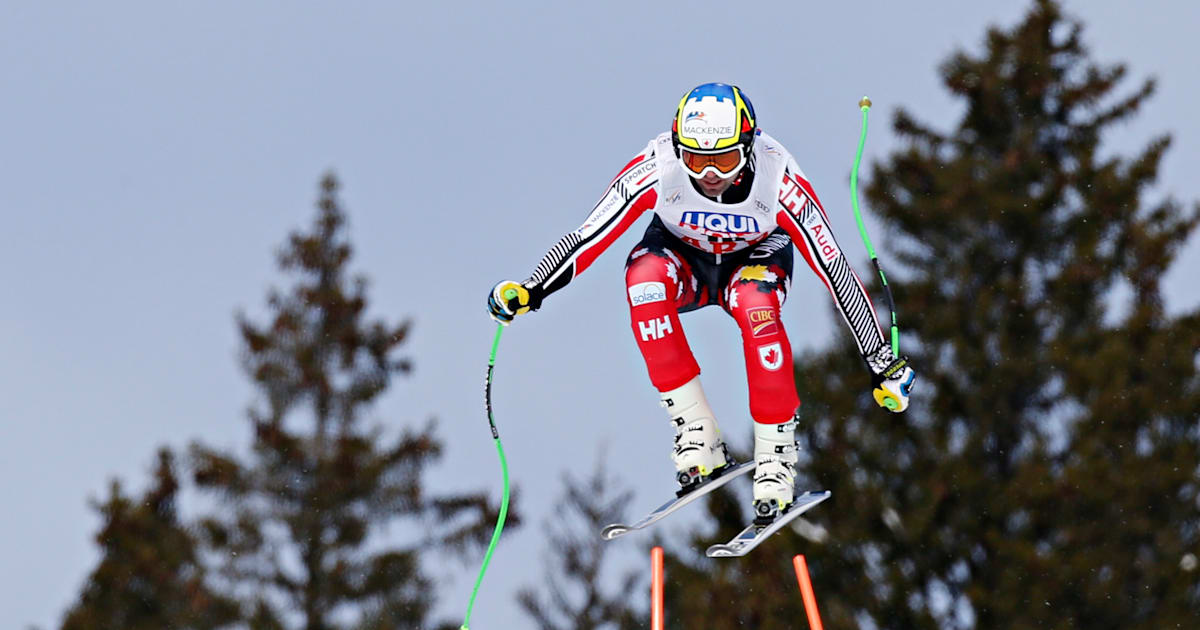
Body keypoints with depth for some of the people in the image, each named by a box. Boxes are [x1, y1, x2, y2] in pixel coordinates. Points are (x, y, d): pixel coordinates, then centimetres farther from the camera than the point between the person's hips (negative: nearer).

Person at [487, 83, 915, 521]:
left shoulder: (777, 181, -32)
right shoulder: (656, 170, -31)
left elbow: (834, 268, -26)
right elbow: (590, 236, -24)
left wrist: (881, 362, -24)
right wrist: (532, 289, -36)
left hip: (756, 256, -1)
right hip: (683, 258, 1)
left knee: (754, 302, -37)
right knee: (644, 274, -34)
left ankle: (776, 450, -22)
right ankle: (697, 435, -28)